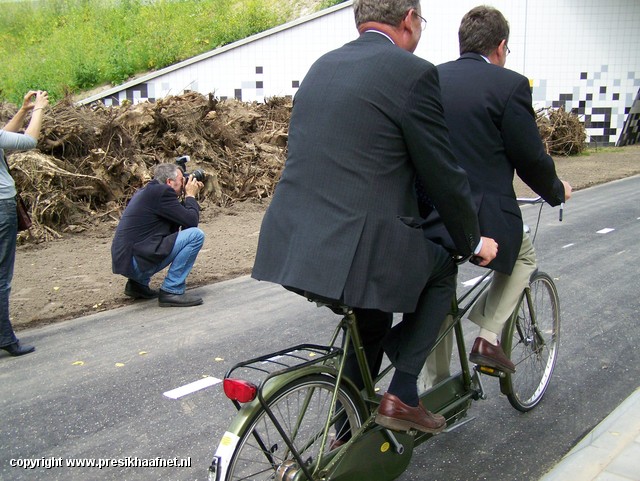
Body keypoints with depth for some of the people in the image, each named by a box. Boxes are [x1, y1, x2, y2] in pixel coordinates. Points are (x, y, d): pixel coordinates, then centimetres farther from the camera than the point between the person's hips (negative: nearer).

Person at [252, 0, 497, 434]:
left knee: (370, 322, 31)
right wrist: (474, 241, 14)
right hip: (360, 248, -7)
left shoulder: (322, 66, 17)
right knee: (443, 269, 22)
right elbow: (443, 175, -3)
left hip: (291, 242, 8)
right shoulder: (412, 72, -7)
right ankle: (401, 395, 17)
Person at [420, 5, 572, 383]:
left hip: (424, 219, 5)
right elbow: (531, 159, -5)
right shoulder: (509, 84, -7)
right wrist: (557, 190, 16)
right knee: (524, 256, 26)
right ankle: (488, 338, 15)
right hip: (481, 221, -5)